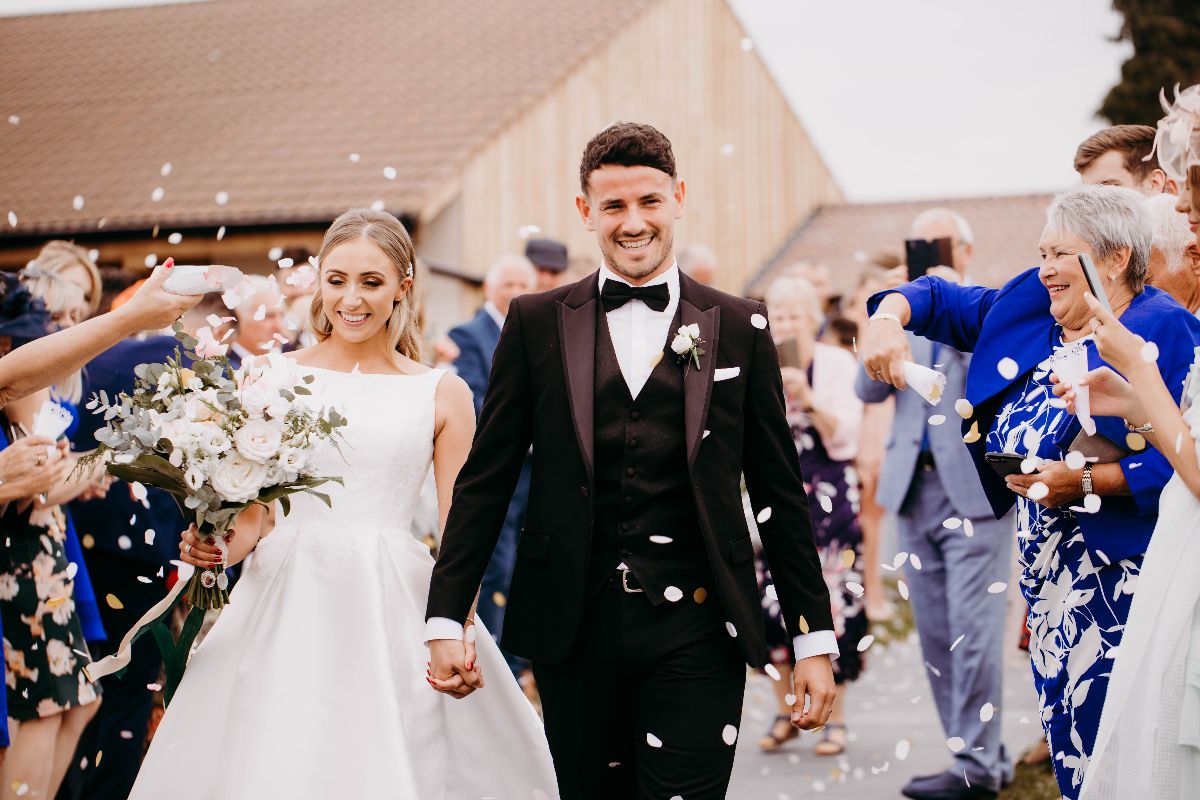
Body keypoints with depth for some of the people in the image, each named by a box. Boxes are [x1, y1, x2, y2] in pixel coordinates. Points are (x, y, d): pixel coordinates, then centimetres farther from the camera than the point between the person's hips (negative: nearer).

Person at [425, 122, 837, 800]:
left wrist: (816, 638, 5)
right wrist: (447, 618, 1)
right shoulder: (537, 323, 6)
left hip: (695, 631, -1)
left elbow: (779, 492, 7)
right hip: (573, 629, 1)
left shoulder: (738, 328, 5)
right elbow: (486, 479, 6)